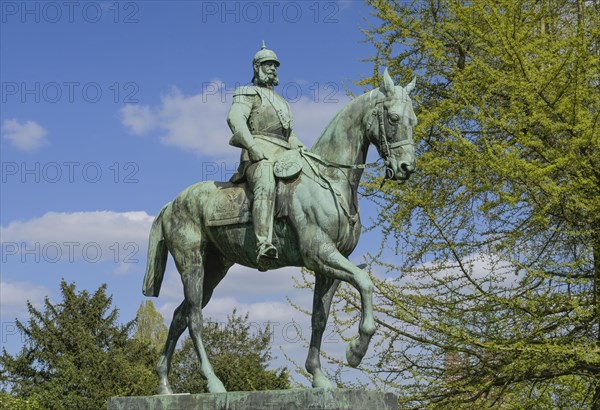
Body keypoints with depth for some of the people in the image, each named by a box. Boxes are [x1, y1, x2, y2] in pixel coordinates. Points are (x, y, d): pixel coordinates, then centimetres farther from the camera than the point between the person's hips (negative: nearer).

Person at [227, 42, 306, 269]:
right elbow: (235, 119, -7)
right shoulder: (248, 93, 12)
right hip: (259, 156, -9)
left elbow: (290, 136, 35)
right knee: (266, 186, -37)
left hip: (284, 158, 9)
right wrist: (255, 148, -20)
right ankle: (263, 245, -56)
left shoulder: (281, 102, 35)